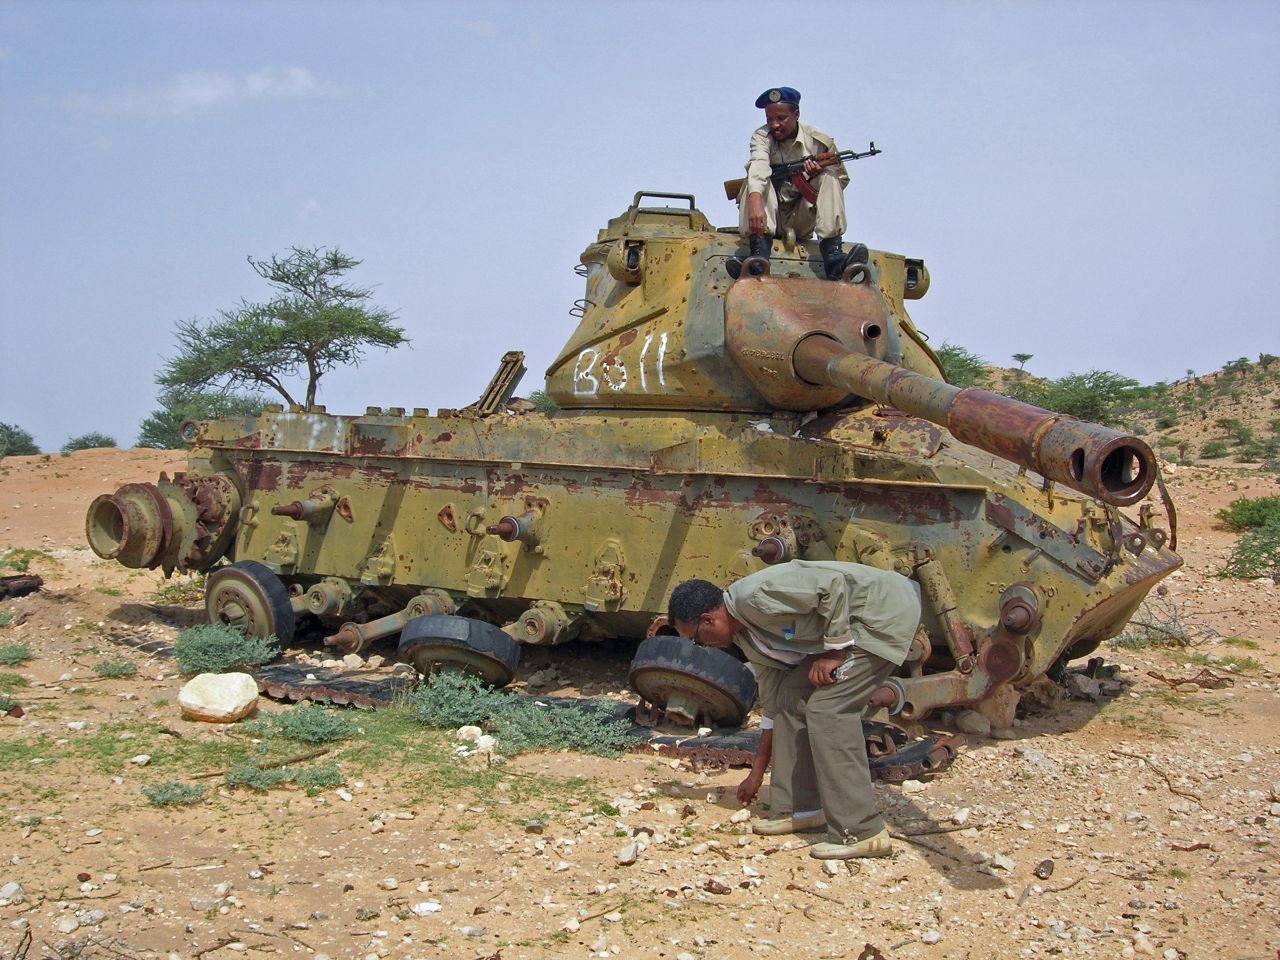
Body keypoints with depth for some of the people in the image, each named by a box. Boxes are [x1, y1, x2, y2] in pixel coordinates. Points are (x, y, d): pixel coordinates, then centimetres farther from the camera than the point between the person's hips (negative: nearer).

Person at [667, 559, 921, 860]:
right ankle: (801, 808, 15)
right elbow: (774, 705, 17)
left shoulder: (756, 597, -22)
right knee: (790, 697, 6)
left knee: (828, 707, -15)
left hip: (886, 609, -10)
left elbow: (834, 584, -26)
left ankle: (861, 832, -12)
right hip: (855, 623, 10)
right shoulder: (745, 639, 9)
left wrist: (834, 649, -19)